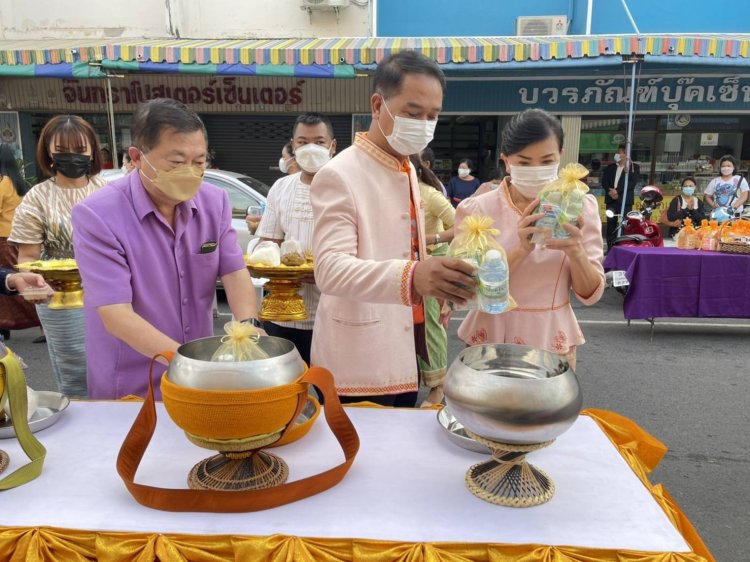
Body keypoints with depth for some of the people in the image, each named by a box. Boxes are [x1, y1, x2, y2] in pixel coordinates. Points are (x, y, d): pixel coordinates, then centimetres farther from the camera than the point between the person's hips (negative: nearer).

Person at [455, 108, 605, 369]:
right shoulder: (476, 209, -10)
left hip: (553, 342, 2)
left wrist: (576, 252, -23)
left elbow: (591, 294, -4)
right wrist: (521, 250, -27)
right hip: (490, 340, -1)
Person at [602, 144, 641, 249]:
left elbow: (632, 183, -7)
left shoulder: (634, 167, 5)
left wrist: (617, 191, -15)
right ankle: (610, 249, 6)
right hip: (611, 200, 4)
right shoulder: (610, 167, 17)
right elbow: (604, 181, 9)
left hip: (625, 200, -4)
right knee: (611, 225, 2)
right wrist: (610, 192, -9)